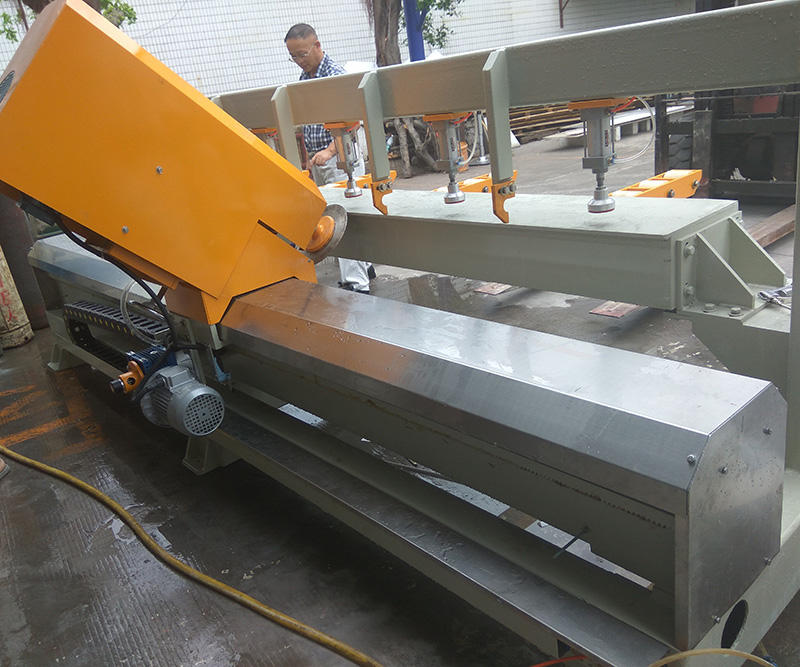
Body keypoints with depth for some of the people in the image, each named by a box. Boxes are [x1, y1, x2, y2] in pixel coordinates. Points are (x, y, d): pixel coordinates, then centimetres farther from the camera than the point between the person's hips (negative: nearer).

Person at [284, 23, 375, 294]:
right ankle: (364, 266, 23)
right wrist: (310, 160, 18)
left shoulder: (336, 74, -12)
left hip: (340, 157, -8)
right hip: (317, 159, 8)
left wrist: (330, 151, -31)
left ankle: (356, 282, -9)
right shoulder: (303, 79, 13)